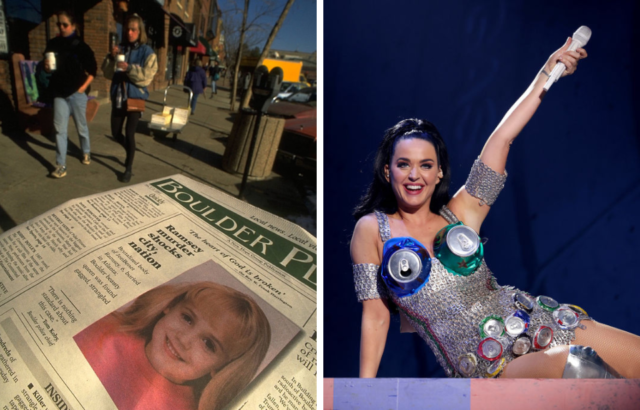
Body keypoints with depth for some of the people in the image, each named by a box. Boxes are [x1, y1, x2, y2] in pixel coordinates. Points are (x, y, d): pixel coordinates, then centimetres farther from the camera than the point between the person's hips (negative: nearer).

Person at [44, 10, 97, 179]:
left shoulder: (81, 46, -5)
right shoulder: (52, 44, 3)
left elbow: (93, 69, 0)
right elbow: (48, 68, 13)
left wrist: (84, 86, -7)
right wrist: (47, 68, -10)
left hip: (77, 93, -2)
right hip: (59, 93, 3)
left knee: (81, 126, 11)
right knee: (60, 129, 0)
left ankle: (86, 152, 36)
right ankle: (61, 165, 4)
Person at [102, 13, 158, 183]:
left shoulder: (147, 52, -5)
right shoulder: (120, 49, 7)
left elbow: (146, 77, -14)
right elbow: (108, 74, 4)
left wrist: (129, 68, -26)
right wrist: (111, 58, -12)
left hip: (135, 97, -5)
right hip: (118, 97, 5)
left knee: (129, 133, -7)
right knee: (116, 133, 9)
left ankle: (129, 168, 8)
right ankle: (130, 151, 39)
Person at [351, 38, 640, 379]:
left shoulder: (460, 213, 5)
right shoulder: (372, 229, -1)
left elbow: (501, 137, 7)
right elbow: (375, 315, 0)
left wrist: (546, 74, 10)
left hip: (534, 322, 4)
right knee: (576, 364, -30)